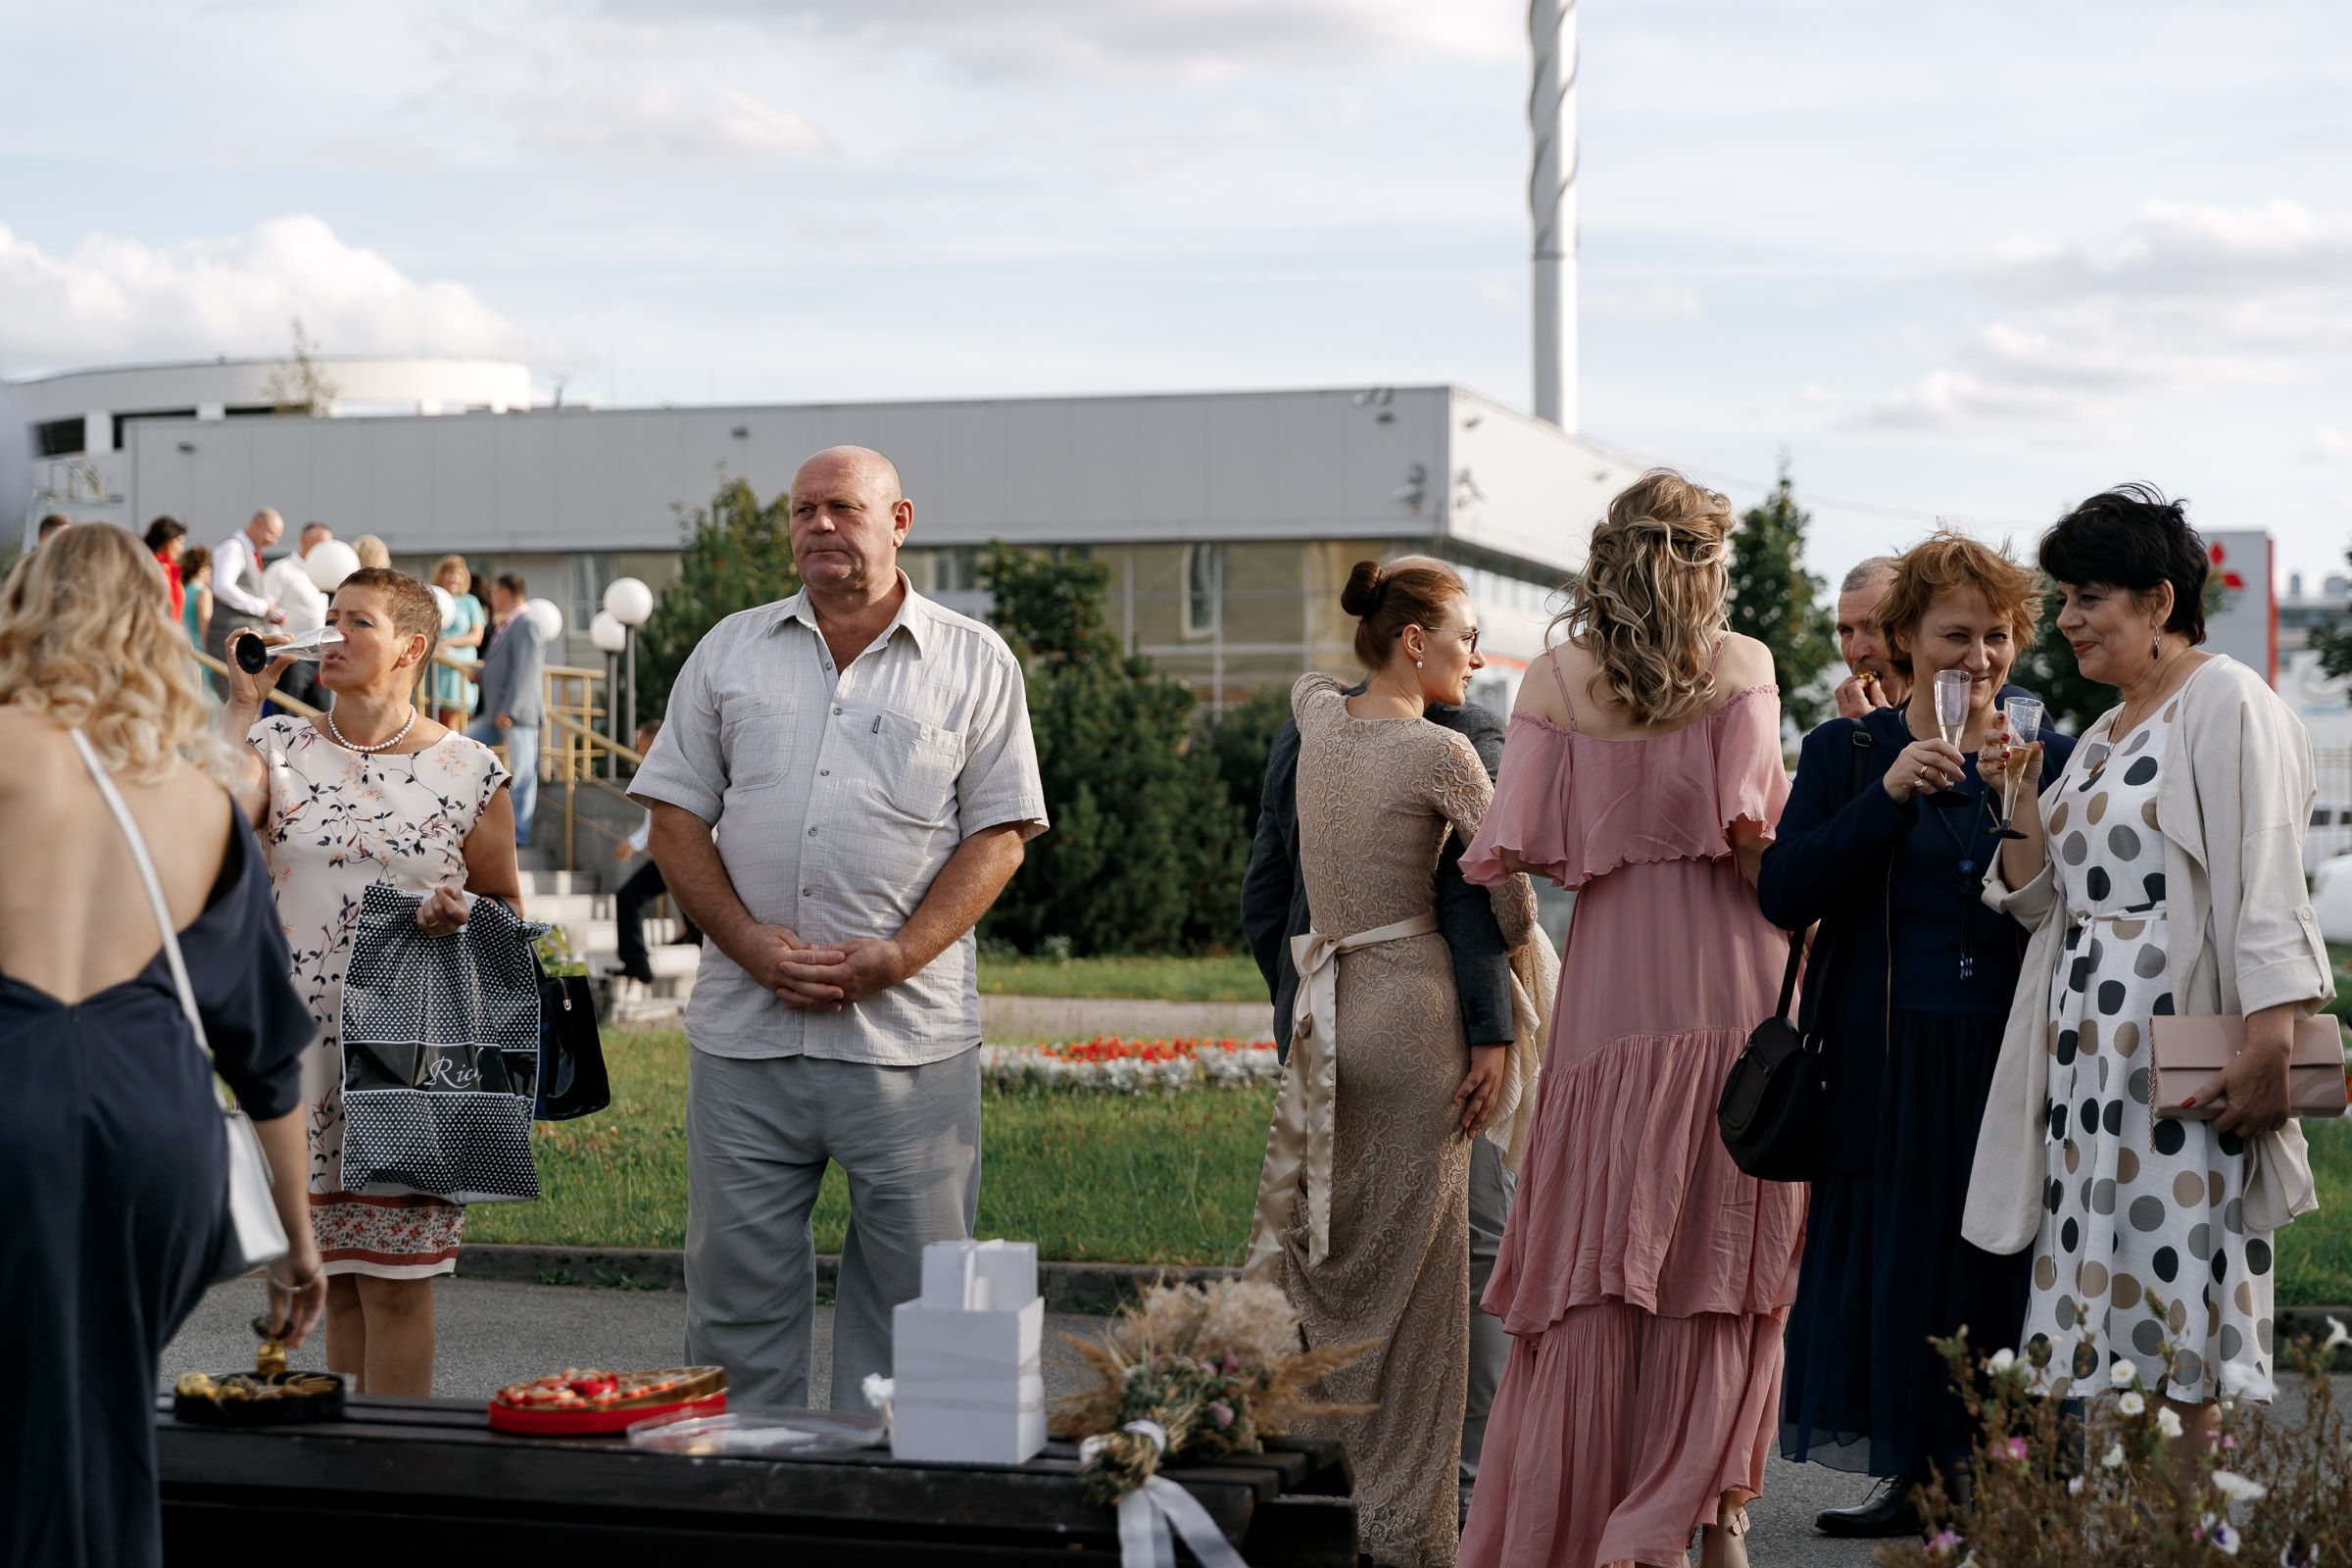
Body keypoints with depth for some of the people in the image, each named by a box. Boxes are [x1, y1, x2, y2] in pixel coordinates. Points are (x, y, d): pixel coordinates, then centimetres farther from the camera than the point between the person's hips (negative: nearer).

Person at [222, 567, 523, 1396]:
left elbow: (507, 906, 10)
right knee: (336, 1279, 9)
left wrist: (463, 912, -12)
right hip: (304, 1041, 3)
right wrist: (243, 703, -8)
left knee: (395, 1282, -2)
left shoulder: (466, 770, 2)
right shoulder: (282, 747, 7)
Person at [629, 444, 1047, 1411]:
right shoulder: (730, 651, 13)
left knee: (911, 1289, 1)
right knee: (736, 1284, 6)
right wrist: (749, 941, -7)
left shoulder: (975, 663, 6)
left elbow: (999, 832, 1)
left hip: (908, 1031, -2)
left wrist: (897, 955, -12)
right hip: (744, 1028, 2)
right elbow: (675, 813, 9)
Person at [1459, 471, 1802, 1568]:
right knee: (1724, 1250, 7)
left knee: (1598, 1246, 6)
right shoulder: (1742, 666, -2)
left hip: (1613, 978, 1)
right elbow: (1752, 831, -12)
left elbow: (1518, 846, -4)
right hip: (1733, 980, -1)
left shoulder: (1555, 679, 3)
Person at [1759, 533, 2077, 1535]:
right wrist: (1889, 795, -16)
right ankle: (1907, 1474, 14)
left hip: (2011, 1065, 0)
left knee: (2000, 1266, 1)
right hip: (1885, 1067, 0)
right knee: (1895, 1257, 3)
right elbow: (1784, 898, -7)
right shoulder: (1845, 755, 5)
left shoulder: (2048, 759, 7)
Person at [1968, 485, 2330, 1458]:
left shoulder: (2226, 704, -6)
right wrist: (2019, 804, 4)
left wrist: (2269, 1046, -23)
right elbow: (2046, 898, 20)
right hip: (2084, 1050, 8)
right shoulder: (2101, 737, 20)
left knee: (2176, 1322, -7)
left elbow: (2264, 885, -14)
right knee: (2099, 1305, 6)